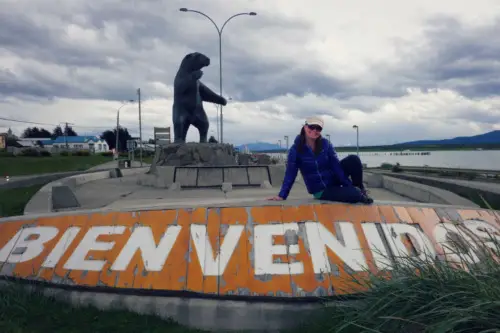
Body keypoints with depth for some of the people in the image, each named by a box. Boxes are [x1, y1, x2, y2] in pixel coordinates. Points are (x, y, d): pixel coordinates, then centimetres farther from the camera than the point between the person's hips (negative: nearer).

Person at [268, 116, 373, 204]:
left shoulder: (325, 144, -7)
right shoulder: (296, 149, -15)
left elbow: (336, 165, -10)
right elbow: (290, 174, -14)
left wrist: (349, 185, -16)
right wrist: (282, 195, -19)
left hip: (334, 180, 3)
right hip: (321, 191, -3)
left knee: (353, 159, -23)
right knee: (354, 195, -27)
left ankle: (359, 188, 0)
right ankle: (359, 195, 11)